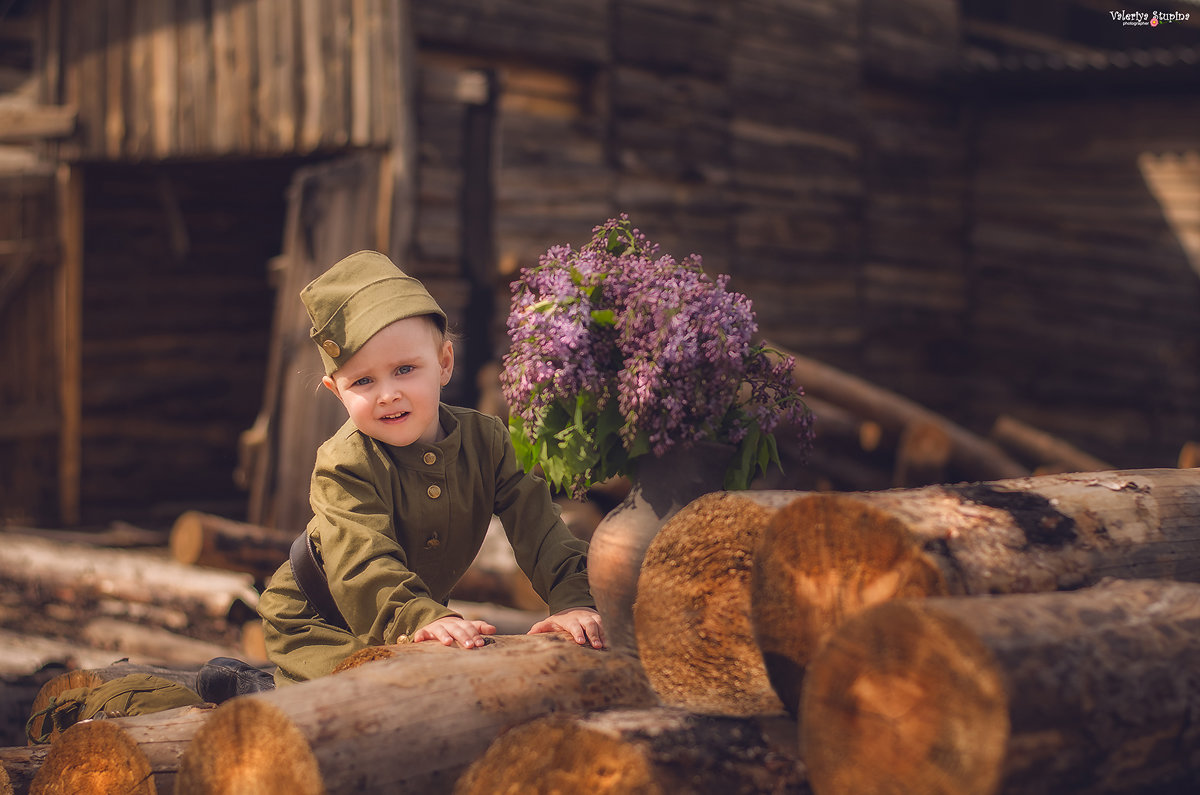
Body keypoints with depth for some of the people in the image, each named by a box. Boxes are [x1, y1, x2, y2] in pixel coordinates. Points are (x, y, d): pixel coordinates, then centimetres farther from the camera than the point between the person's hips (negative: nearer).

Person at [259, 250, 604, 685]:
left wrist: (573, 600, -33)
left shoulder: (486, 440, -13)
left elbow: (539, 528, -16)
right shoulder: (345, 464, -28)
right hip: (316, 621, -6)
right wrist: (424, 619, -58)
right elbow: (364, 564, -40)